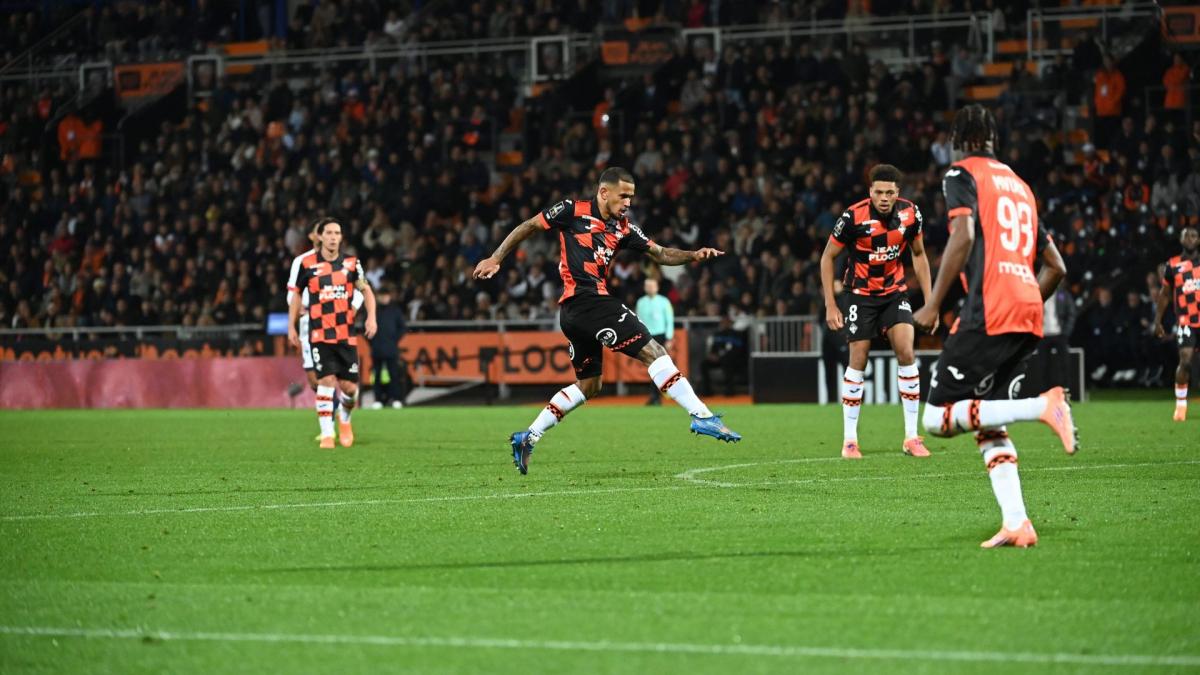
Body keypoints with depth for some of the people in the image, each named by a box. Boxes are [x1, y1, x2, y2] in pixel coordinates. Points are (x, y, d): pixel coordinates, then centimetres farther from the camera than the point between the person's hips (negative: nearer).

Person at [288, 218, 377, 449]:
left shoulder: (351, 263, 3)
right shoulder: (308, 264, -1)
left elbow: (365, 290, 11)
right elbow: (296, 295, 11)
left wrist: (371, 317, -3)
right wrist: (291, 327, 9)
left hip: (346, 334, 2)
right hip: (319, 334, -2)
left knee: (349, 386, 0)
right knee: (326, 381, -14)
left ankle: (344, 419, 31)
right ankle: (327, 434, -7)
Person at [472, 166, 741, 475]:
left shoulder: (622, 228, 17)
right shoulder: (573, 211, -2)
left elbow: (660, 254, 17)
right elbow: (528, 227, 6)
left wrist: (694, 255, 0)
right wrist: (495, 259, 4)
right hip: (586, 299, -9)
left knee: (588, 385, 18)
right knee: (653, 351, -13)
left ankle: (528, 438, 19)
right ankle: (702, 416, -18)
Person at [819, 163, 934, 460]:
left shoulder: (910, 214, -10)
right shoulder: (853, 217, -20)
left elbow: (918, 254, 8)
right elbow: (828, 258, -8)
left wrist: (929, 299, 4)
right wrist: (830, 305, -11)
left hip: (895, 291, 2)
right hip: (860, 295, -2)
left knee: (906, 352, -12)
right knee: (858, 361, -3)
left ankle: (911, 437, -6)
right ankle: (849, 440, 7)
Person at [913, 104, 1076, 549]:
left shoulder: (962, 174, 5)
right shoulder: (1019, 185, 27)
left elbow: (964, 235, -13)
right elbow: (1055, 266, 26)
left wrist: (933, 306, -11)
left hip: (989, 312, -8)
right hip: (1029, 315, 8)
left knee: (939, 418, -6)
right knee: (987, 425, 12)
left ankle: (1043, 406, -22)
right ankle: (1017, 523, -3)